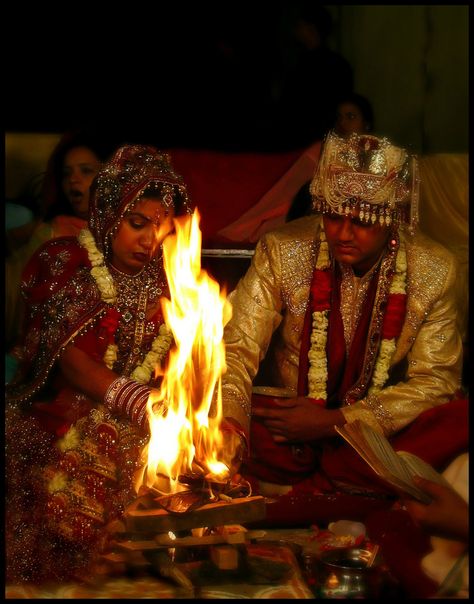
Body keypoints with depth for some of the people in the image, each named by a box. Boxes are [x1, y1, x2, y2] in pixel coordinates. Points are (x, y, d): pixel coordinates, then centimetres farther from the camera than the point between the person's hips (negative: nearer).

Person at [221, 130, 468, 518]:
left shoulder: (433, 271, -9)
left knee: (460, 420, -28)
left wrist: (336, 422, -17)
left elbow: (434, 381, -7)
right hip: (287, 421, -1)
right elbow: (237, 350, -14)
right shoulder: (281, 253, -11)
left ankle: (303, 494, -24)